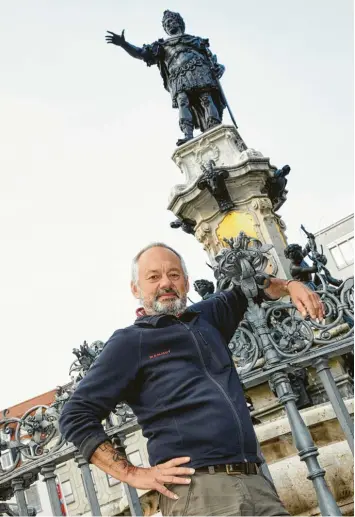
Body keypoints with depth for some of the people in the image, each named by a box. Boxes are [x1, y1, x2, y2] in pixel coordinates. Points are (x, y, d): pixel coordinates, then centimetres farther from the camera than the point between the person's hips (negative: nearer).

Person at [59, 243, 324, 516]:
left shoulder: (207, 317, 18)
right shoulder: (129, 342, 2)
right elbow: (76, 416, 0)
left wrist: (290, 285, 17)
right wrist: (132, 474, -6)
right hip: (196, 489, -5)